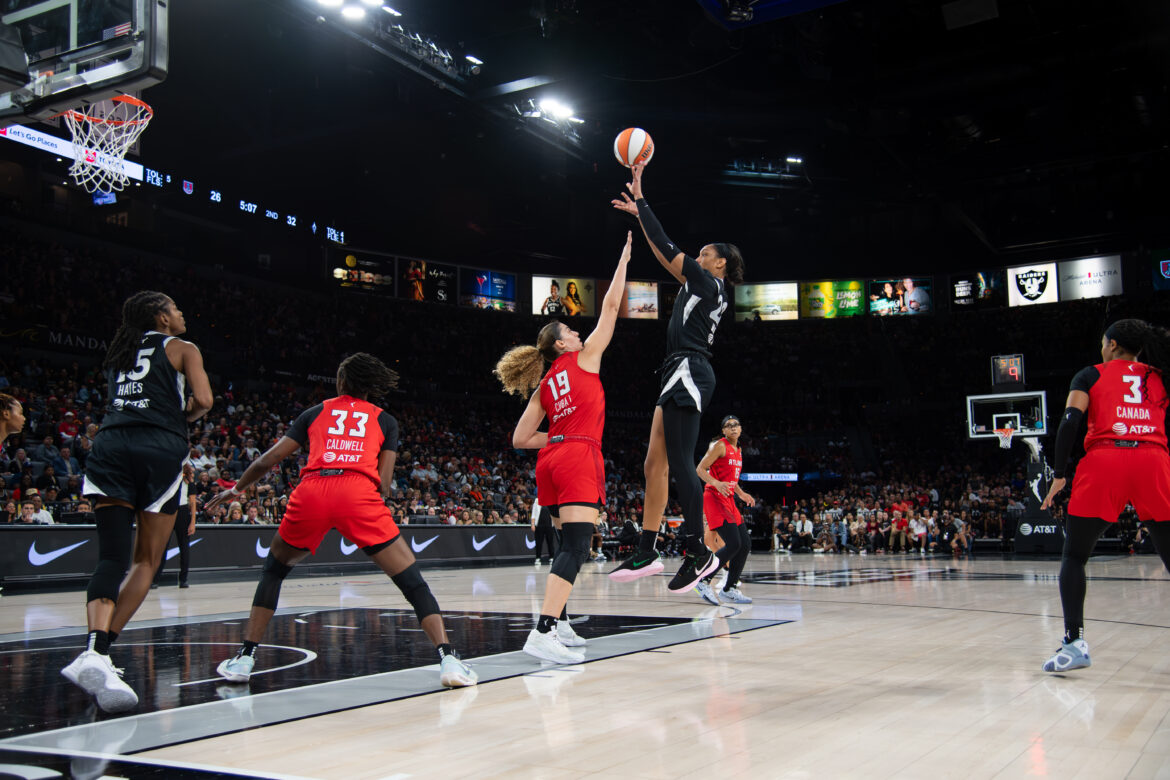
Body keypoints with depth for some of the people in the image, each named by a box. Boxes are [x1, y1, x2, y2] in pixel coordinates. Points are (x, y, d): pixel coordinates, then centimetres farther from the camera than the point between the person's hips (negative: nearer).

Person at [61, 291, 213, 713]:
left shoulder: (118, 352, 28)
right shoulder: (181, 348, 12)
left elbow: (119, 402, 22)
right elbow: (202, 400, 0)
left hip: (111, 443, 4)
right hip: (159, 448, -4)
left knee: (113, 558, -8)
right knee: (146, 561, 7)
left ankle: (95, 654, -29)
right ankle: (99, 652, -5)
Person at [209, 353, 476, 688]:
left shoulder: (316, 412, 26)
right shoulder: (385, 419, 24)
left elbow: (267, 461, 27)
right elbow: (384, 484, 14)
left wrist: (236, 489, 43)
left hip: (311, 490, 2)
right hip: (359, 491, -2)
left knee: (274, 569, 27)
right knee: (411, 581, 4)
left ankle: (244, 657, 24)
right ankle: (447, 658, -10)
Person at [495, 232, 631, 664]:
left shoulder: (544, 386, 20)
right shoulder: (584, 357, 6)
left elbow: (520, 438, 14)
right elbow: (611, 305, 9)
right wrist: (625, 255, 18)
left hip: (552, 460, 8)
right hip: (579, 457, -8)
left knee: (570, 542, 20)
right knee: (576, 546, -16)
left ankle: (558, 622, 25)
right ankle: (543, 632, -27)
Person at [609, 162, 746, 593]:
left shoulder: (709, 284, -2)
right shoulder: (704, 289, 23)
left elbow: (666, 247, -4)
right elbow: (666, 256, 29)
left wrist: (639, 198, 4)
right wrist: (639, 213, 31)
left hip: (689, 371, -10)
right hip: (682, 376, 10)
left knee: (679, 464, -13)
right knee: (655, 464, 6)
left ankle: (699, 554, -11)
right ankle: (647, 552, 7)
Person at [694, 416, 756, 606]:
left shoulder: (738, 451, 18)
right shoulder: (720, 445, -8)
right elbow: (700, 469, -13)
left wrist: (741, 494, 20)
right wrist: (717, 484, -28)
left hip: (728, 500, 9)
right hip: (714, 498, -9)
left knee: (745, 545, 4)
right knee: (733, 544, -19)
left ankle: (729, 589, 13)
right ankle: (704, 581, -11)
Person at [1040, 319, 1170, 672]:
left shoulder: (1091, 375, 14)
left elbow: (1070, 420, -1)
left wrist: (1059, 474, -1)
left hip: (1104, 461, -2)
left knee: (1074, 556, 8)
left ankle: (1075, 641, -5)